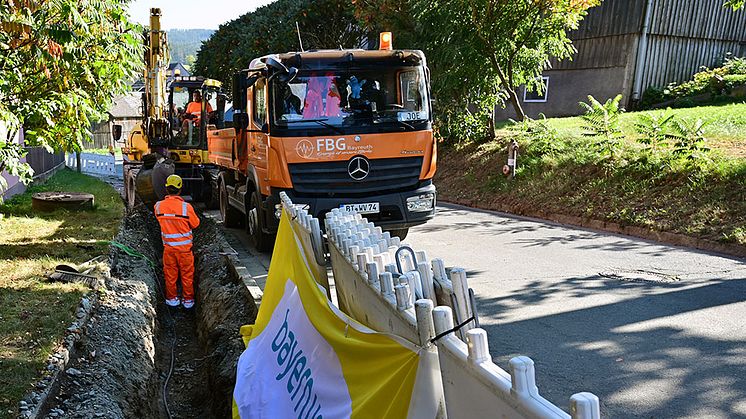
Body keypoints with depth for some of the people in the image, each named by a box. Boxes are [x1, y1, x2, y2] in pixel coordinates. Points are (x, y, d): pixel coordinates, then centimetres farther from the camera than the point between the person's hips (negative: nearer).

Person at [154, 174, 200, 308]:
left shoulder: (158, 206, -11)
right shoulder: (186, 207, -20)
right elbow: (195, 224, -6)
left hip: (168, 247, 2)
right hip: (184, 247, -2)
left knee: (170, 274, 18)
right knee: (187, 274, 13)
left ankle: (172, 298, 28)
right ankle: (188, 300, 22)